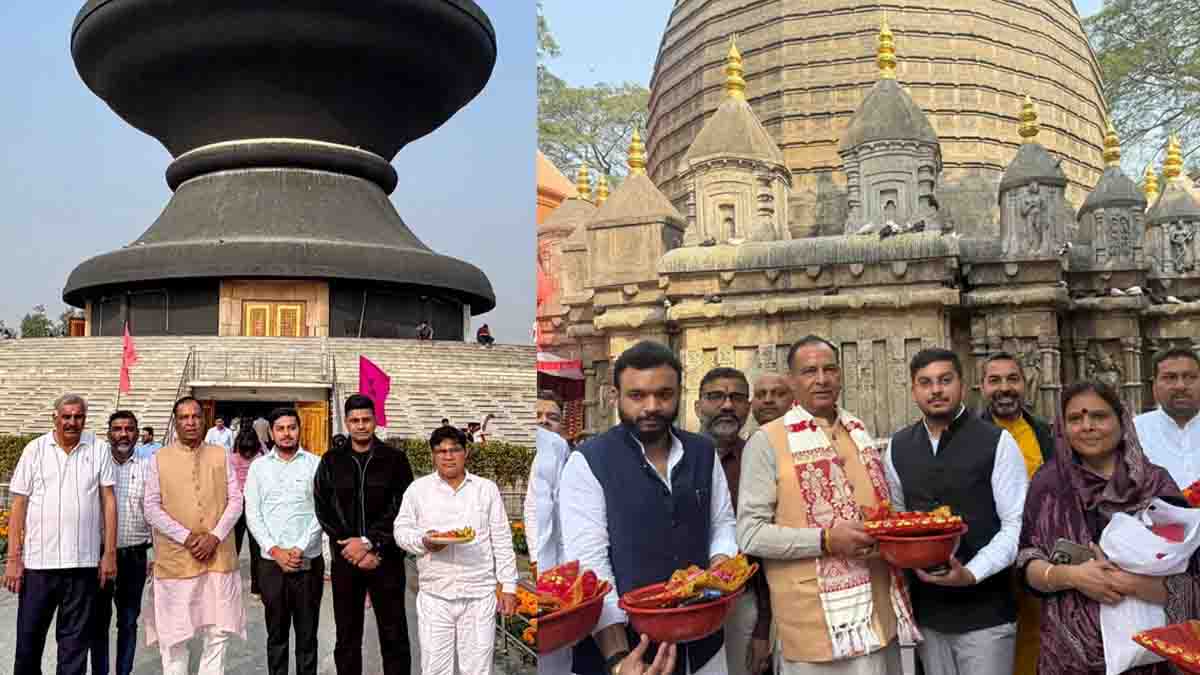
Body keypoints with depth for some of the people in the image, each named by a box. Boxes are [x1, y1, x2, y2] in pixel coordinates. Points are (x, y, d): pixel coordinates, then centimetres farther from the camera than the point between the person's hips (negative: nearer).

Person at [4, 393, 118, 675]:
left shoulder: (99, 450, 3)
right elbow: (18, 506, 4)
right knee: (29, 637, 9)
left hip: (83, 562, 0)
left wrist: (110, 553, -1)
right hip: (38, 561, 0)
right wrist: (13, 558, -1)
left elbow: (108, 502, 3)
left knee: (75, 640, 8)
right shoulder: (35, 449, 3)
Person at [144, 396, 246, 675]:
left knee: (219, 633, 4)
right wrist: (185, 536, -12)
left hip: (218, 557, 1)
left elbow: (235, 500, 4)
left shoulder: (221, 455, 6)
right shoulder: (160, 459, 2)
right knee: (174, 636, 6)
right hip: (175, 559, -1)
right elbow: (151, 508, -2)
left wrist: (215, 536, -10)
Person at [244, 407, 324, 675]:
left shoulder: (315, 464, 1)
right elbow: (252, 514, 2)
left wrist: (299, 548, -12)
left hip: (308, 561, -1)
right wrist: (275, 550, -9)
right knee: (276, 633, 10)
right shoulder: (258, 466, 6)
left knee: (307, 633, 6)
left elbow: (322, 512, -4)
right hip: (271, 562, 1)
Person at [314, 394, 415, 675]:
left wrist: (369, 543, -14)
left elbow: (400, 510, -5)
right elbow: (323, 510, 2)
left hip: (386, 559, -2)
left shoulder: (395, 460, 0)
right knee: (347, 638, 9)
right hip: (345, 558, 2)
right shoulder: (332, 461, 6)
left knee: (394, 637, 2)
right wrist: (352, 545, -8)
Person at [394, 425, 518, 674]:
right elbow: (401, 529, 6)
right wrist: (423, 542, -15)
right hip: (434, 596, 0)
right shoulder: (418, 489, 4)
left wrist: (508, 587, 2)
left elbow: (502, 541, 6)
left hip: (480, 595, 0)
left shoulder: (487, 489, 5)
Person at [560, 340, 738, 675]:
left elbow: (722, 523, 12)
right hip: (622, 642, -4)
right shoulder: (587, 463, -13)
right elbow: (588, 562, -18)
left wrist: (720, 570, -10)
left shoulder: (704, 453, 3)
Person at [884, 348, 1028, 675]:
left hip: (984, 610, -4)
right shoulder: (897, 448, 5)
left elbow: (1016, 524, -10)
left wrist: (972, 574, -20)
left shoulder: (997, 442, -8)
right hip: (926, 609, 4)